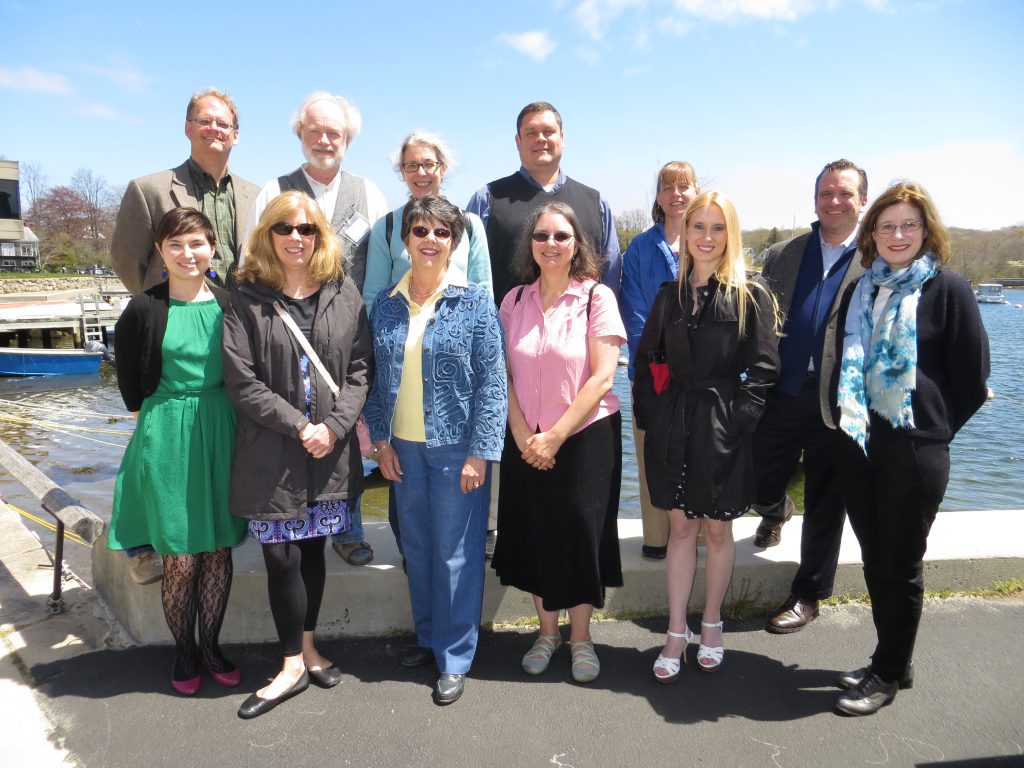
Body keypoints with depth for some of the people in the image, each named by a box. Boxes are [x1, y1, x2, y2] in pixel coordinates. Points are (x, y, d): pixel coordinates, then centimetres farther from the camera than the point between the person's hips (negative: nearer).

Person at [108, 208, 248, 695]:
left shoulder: (230, 304, 0)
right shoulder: (143, 309, -5)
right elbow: (130, 385, 5)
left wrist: (218, 419, 6)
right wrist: (159, 425, 7)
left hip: (224, 434, 2)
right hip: (168, 439, -2)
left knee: (219, 550, 10)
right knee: (181, 558, 3)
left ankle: (211, 646, 28)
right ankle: (184, 652, 26)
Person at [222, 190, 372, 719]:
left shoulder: (343, 293, 4)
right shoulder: (248, 298, -2)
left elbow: (360, 368, 2)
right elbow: (241, 380, -7)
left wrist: (334, 425, -11)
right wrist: (299, 426, -13)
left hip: (331, 450, 2)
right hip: (271, 452, -2)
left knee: (313, 549, 14)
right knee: (282, 557, 3)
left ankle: (307, 646, 31)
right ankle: (294, 665, 19)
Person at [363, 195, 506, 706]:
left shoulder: (474, 301, -6)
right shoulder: (386, 304, 5)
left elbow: (492, 383, -9)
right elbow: (378, 379, 9)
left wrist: (480, 453, -13)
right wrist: (381, 440, 4)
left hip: (455, 447, -4)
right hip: (404, 447, 4)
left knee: (456, 552, 4)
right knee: (416, 548, 15)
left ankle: (455, 657, 20)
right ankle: (429, 636, 35)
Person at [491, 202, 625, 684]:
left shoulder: (597, 297, -7)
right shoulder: (515, 301, 4)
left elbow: (602, 378, -13)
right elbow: (506, 375, 3)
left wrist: (555, 436, -15)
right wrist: (522, 435, -9)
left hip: (586, 436, -3)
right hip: (526, 442, 3)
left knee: (581, 532, 6)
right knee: (534, 533, 10)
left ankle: (580, 637, 26)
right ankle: (547, 631, 31)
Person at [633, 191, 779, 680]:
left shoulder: (750, 295, -2)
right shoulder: (669, 296, 9)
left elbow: (763, 367, -7)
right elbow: (646, 360, 12)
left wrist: (738, 419, -14)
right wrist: (650, 415, 1)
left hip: (724, 431, -3)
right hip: (672, 428, 3)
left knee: (717, 529, 10)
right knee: (681, 527, 10)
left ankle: (711, 624, 31)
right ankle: (677, 633, 20)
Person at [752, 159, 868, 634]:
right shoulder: (781, 256, 8)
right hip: (782, 395, 2)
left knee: (825, 504, 9)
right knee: (757, 485, 8)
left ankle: (808, 596, 28)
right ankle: (776, 513, 46)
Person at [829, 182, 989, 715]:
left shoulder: (948, 290, -5)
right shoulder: (859, 292, 10)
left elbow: (973, 376, -3)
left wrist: (934, 428, 2)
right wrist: (847, 420, 10)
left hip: (914, 450, -5)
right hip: (857, 445, 5)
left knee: (901, 564, 6)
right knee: (874, 559, 13)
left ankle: (887, 674, 22)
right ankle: (894, 662, 30)